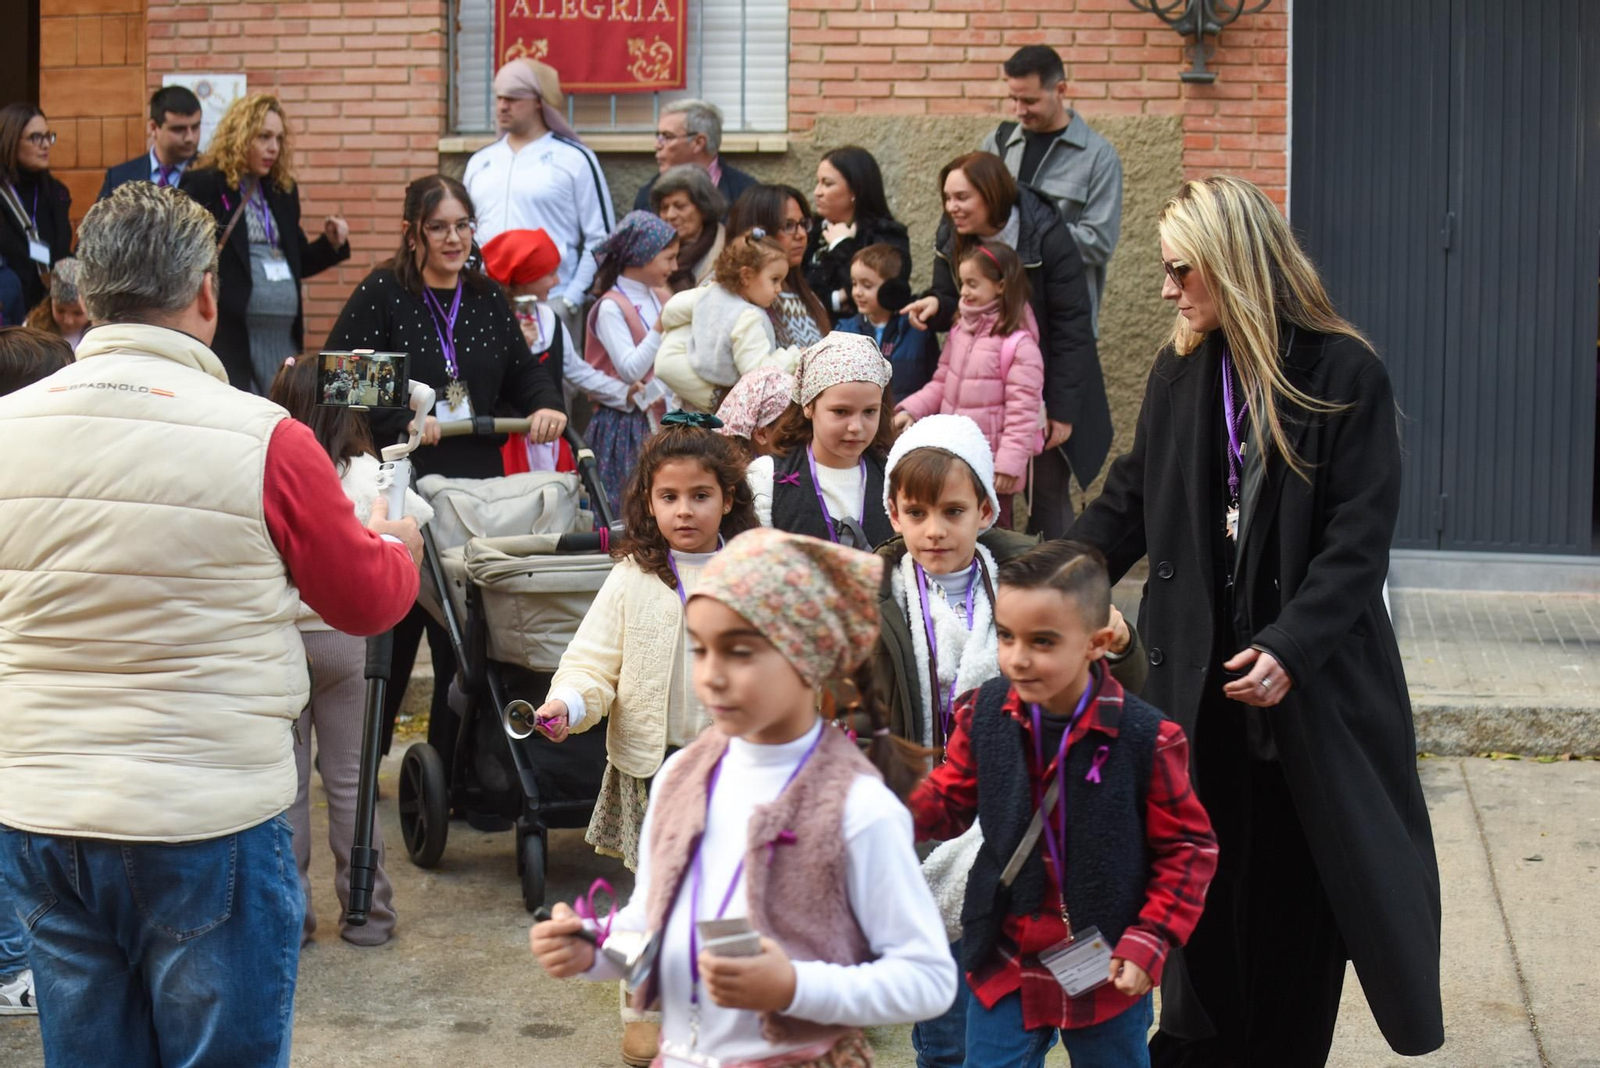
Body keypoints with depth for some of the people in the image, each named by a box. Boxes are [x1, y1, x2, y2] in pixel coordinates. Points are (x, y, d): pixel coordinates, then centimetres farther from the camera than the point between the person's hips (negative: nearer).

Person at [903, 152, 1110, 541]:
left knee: (1048, 494, 1)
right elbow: (953, 304, 4)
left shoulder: (1048, 239, -21)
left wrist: (1063, 410, -19)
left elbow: (1071, 329, -19)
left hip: (1046, 387, -4)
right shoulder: (951, 238, -6)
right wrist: (935, 305, -22)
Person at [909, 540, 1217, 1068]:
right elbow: (947, 803, 4)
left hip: (1104, 969, -2)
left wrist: (1149, 943, -15)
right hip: (1004, 962, 2)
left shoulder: (1145, 737, -17)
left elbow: (1188, 847, -9)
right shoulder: (984, 715, -8)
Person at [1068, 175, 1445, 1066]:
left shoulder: (1345, 375, -9)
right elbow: (1129, 504, 12)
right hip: (1199, 676, 4)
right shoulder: (1180, 374, 6)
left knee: (1302, 885, 5)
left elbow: (1361, 540, -13)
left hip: (1312, 683, -3)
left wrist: (1291, 648, -22)